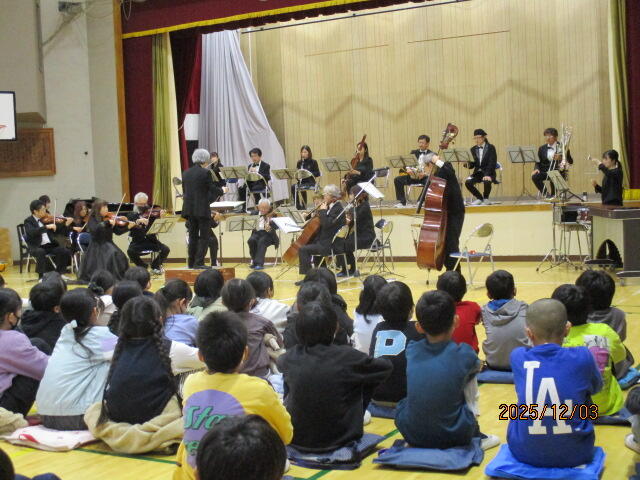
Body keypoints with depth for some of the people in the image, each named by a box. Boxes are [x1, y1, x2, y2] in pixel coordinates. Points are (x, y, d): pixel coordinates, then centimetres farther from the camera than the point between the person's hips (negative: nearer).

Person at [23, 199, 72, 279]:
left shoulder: (45, 219, 13)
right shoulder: (28, 221, -2)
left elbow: (55, 230, 19)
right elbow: (32, 232, -23)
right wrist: (46, 227, -29)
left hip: (49, 245, 5)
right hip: (36, 247, -5)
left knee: (65, 251, -15)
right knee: (41, 252, -38)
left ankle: (60, 273, 0)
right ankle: (41, 276, -26)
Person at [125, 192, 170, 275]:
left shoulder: (151, 213, 8)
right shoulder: (132, 215, 6)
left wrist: (160, 216, -22)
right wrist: (138, 221, -30)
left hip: (151, 240, 1)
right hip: (138, 241, -1)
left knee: (166, 249, -20)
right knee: (130, 251, -31)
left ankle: (155, 266, 8)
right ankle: (143, 266, 0)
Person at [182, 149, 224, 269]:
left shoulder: (186, 173, 7)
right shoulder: (205, 173, -11)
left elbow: (184, 191, 15)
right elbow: (213, 190, -9)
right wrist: (222, 190, 12)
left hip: (189, 209, 6)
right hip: (202, 209, -6)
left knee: (193, 236, 14)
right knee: (204, 237, 1)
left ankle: (191, 263, 15)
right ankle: (199, 262, -4)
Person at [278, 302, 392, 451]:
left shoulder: (291, 357, -11)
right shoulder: (346, 357, -20)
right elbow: (386, 367, -5)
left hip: (296, 438, 3)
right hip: (338, 438, -2)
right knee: (365, 381, 13)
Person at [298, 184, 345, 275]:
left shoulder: (338, 208, -16)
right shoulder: (331, 207, 12)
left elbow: (326, 224, -26)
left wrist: (323, 211, -16)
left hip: (331, 244, -11)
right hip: (326, 241, 11)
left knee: (303, 250, -19)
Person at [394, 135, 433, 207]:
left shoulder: (432, 154, 3)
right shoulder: (414, 152, 15)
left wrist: (425, 173, -26)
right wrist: (408, 169, -17)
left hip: (425, 176, -4)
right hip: (413, 175, 4)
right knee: (397, 180, -17)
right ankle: (402, 201, -11)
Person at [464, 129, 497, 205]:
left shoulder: (491, 148, -3)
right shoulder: (473, 149, 10)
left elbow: (492, 163, -13)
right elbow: (472, 164, 8)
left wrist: (487, 175, -28)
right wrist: (468, 165, -18)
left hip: (488, 173, -4)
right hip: (477, 172, 4)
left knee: (486, 181, -37)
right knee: (467, 182, -25)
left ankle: (486, 198, -5)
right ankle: (479, 198, -1)